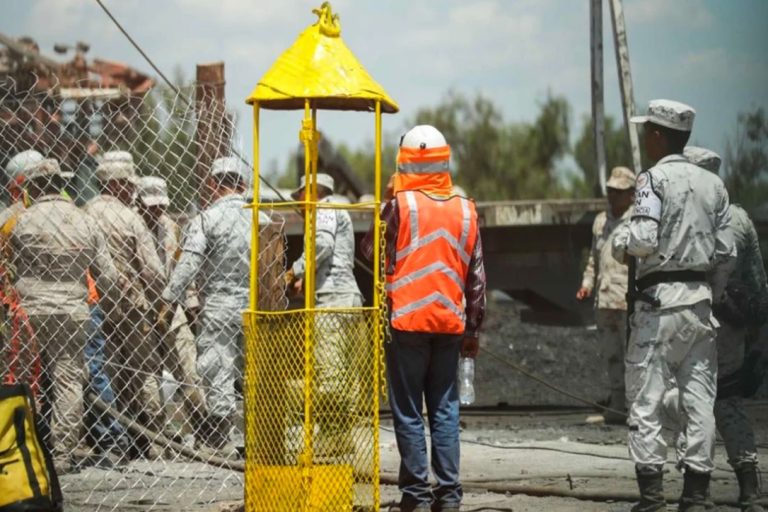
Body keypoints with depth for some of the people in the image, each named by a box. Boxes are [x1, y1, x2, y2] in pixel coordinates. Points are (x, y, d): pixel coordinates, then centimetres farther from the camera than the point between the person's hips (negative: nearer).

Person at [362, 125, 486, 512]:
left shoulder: (400, 205, -7)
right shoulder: (465, 211, 6)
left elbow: (372, 252, 1)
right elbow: (476, 276, 8)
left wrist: (384, 207, 10)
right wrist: (473, 329, 15)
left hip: (407, 321, -4)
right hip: (450, 322, 4)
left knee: (409, 411, 2)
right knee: (445, 408, 9)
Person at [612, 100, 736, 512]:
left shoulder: (654, 179, -8)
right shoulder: (713, 184, 10)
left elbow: (644, 239, -18)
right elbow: (726, 252, 8)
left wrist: (620, 243, 2)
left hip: (660, 297, -6)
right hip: (700, 300, 6)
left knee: (646, 399, -2)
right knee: (699, 398, 7)